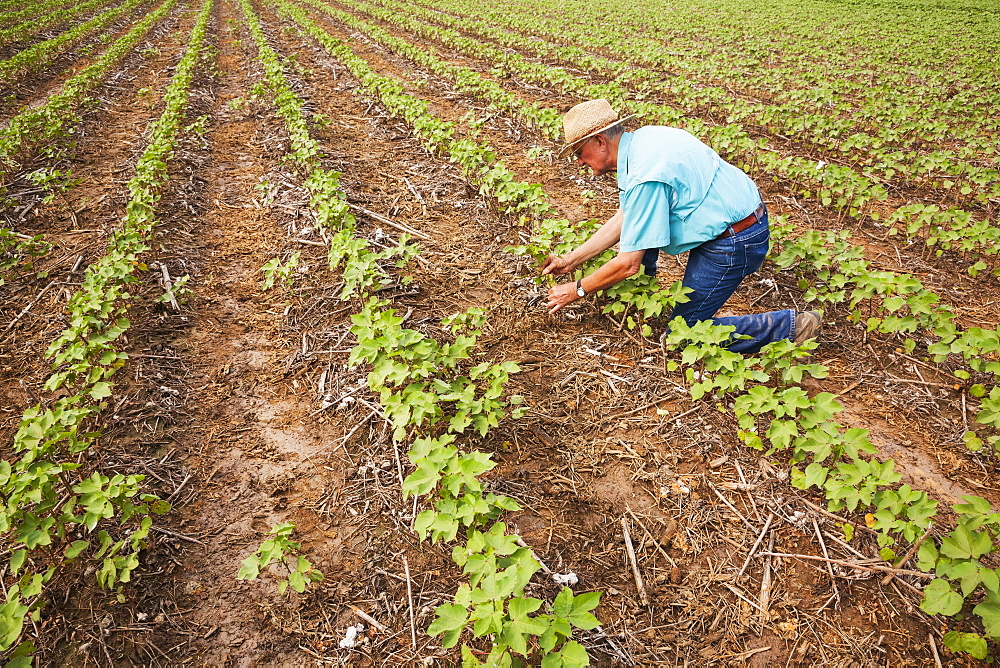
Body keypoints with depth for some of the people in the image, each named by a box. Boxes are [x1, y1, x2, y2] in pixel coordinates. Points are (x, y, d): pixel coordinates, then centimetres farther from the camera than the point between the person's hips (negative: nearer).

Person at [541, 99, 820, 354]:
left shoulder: (644, 179, -27)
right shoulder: (640, 140, 4)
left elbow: (628, 264, -23)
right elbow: (622, 219, 12)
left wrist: (576, 291, -8)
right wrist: (571, 260, 13)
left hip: (735, 243, -10)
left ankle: (791, 325, 2)